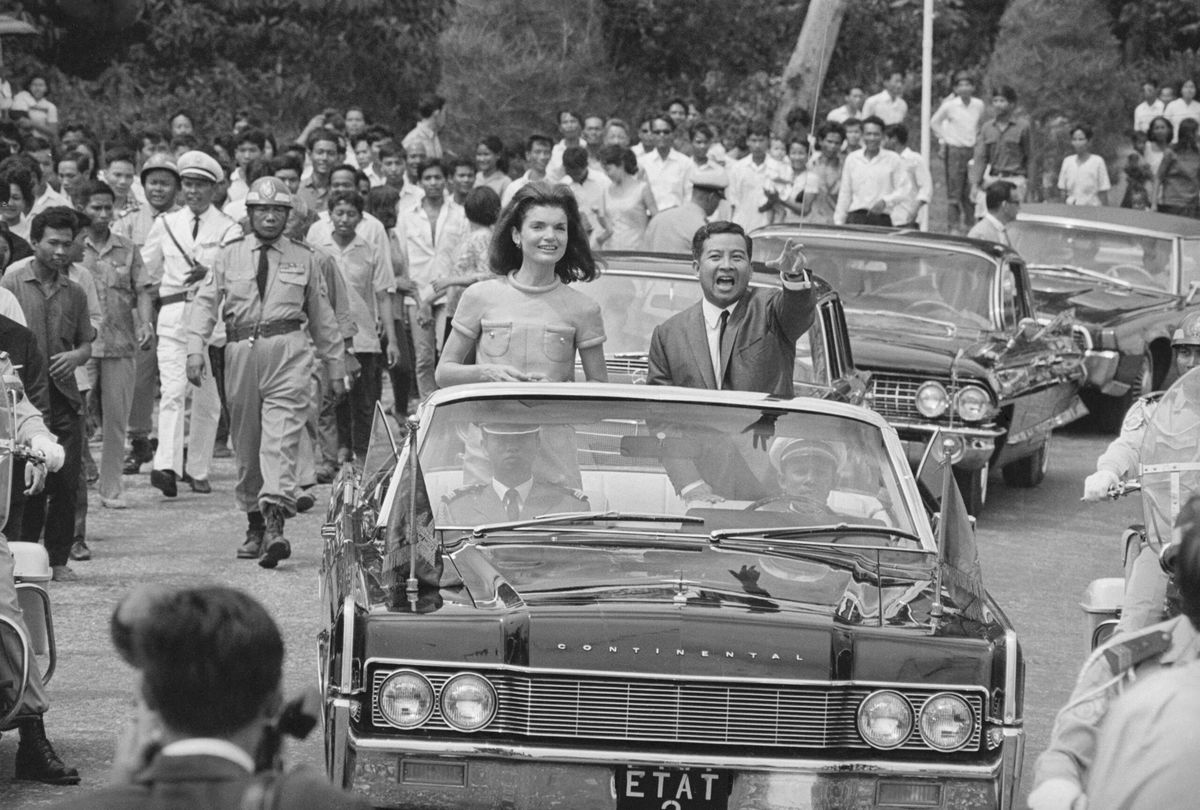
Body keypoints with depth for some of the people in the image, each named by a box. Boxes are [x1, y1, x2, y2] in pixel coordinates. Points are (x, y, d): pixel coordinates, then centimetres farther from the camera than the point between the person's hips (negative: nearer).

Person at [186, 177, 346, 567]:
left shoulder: (304, 257, 12)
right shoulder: (229, 254, 11)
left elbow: (321, 314, 18)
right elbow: (205, 302, 7)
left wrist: (336, 366, 19)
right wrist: (196, 348, -7)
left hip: (288, 349, -2)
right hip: (241, 350, 2)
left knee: (281, 436, -16)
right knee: (245, 441, 7)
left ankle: (275, 518, -27)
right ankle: (255, 525, 18)